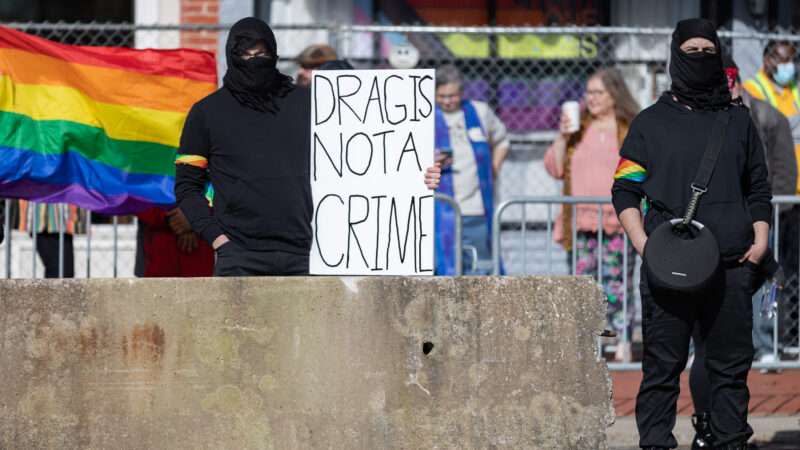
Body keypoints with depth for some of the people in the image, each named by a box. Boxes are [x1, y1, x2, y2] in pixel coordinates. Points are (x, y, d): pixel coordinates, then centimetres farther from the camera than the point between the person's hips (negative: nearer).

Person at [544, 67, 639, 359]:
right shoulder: (579, 128, 15)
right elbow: (554, 168, 11)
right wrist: (563, 137, -3)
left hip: (618, 222, -3)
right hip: (581, 222, 4)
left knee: (617, 285, -6)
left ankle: (623, 342, -1)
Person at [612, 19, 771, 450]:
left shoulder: (738, 120, 17)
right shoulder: (650, 122, 10)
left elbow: (758, 188, 21)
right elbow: (625, 190, 7)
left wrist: (760, 238, 6)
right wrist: (642, 243, -8)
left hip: (731, 265, 2)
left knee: (731, 364, 3)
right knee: (662, 365, -4)